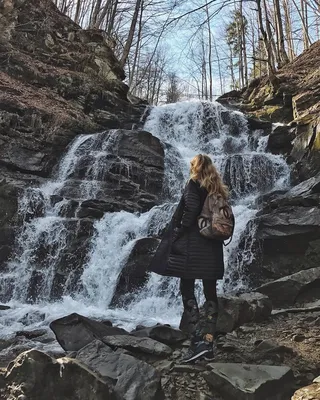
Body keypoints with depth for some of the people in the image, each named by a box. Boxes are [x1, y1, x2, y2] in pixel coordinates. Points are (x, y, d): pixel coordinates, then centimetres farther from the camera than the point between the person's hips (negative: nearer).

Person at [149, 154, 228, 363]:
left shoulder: (194, 183, -4)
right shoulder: (219, 188, 15)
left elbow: (191, 211, -16)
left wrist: (176, 236, -11)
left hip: (193, 245, -7)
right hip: (213, 246, 7)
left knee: (187, 290, -3)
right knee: (211, 293, 8)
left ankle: (199, 341, -9)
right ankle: (209, 342, 12)